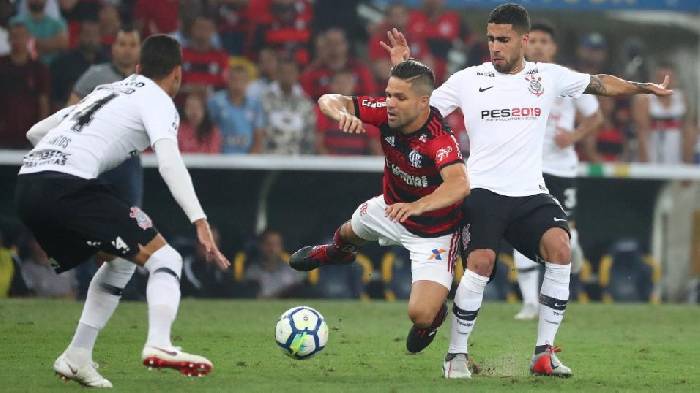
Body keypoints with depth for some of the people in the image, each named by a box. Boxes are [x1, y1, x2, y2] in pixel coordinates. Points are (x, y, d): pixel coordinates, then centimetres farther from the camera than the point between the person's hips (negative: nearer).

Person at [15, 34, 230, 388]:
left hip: (26, 187, 8)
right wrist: (200, 222, -18)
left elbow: (35, 132, 33)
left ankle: (76, 358, 19)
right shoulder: (158, 101, 8)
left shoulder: (106, 92, 30)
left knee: (120, 261, 26)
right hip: (68, 183, -8)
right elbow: (169, 162, -11)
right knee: (164, 259, -4)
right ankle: (158, 345, -29)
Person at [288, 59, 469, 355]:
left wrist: (417, 206, -70)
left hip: (434, 229, -6)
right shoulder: (386, 112, -21)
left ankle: (435, 312, 23)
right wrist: (342, 114, -41)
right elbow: (329, 100, -17)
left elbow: (460, 185, -56)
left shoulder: (439, 139, -39)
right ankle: (336, 252, 73)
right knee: (351, 231, 33)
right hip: (393, 208, 6)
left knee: (420, 316, -16)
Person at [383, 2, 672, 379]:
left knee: (559, 248, -22)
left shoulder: (549, 76, 9)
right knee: (481, 261, -24)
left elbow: (600, 83, 20)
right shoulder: (468, 80, 5)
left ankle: (544, 352, -12)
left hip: (531, 193, 2)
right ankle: (456, 354, -9)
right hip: (483, 190, -2)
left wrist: (644, 88, 13)